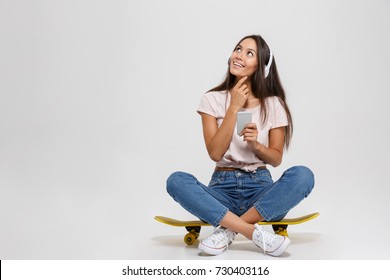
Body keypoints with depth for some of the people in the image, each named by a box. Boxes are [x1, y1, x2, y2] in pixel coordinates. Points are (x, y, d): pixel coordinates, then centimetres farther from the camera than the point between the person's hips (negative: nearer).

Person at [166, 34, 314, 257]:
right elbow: (215, 153, -9)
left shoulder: (273, 104, 3)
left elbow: (276, 159, 4)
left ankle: (227, 230, -26)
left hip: (260, 188, 1)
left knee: (303, 175, -29)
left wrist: (256, 144, -17)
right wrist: (234, 108, -13)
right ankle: (257, 234, -33)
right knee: (176, 180, -29)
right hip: (223, 187, 0)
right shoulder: (213, 99, 1)